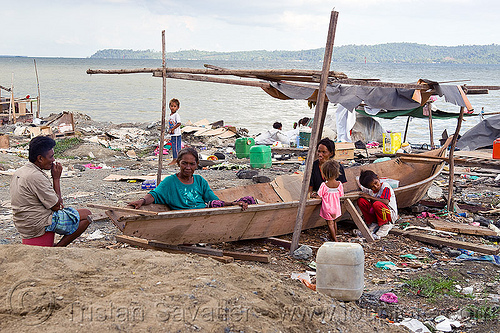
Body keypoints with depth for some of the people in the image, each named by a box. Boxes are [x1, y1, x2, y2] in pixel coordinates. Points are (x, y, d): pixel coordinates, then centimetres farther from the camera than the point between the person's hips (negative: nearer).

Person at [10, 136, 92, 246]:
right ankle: (58, 248, -3)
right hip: (39, 227, -9)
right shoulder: (37, 177, -23)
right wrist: (56, 178, -9)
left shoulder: (18, 172, 7)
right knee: (86, 215, -1)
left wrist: (57, 200, 6)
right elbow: (56, 206, -16)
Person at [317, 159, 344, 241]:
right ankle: (335, 235, 39)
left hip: (327, 208, -4)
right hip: (336, 207, 4)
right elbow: (341, 195, 1)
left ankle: (335, 240, 7)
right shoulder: (339, 184, -11)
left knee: (330, 223, 7)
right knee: (334, 222, 24)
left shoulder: (324, 185, -22)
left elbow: (320, 195, -13)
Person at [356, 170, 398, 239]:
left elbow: (386, 202, -28)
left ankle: (386, 225, -12)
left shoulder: (385, 186, -15)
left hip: (390, 214, -7)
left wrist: (370, 197, -23)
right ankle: (374, 224, -3)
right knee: (361, 201, -10)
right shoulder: (370, 190, 5)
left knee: (376, 204, -39)